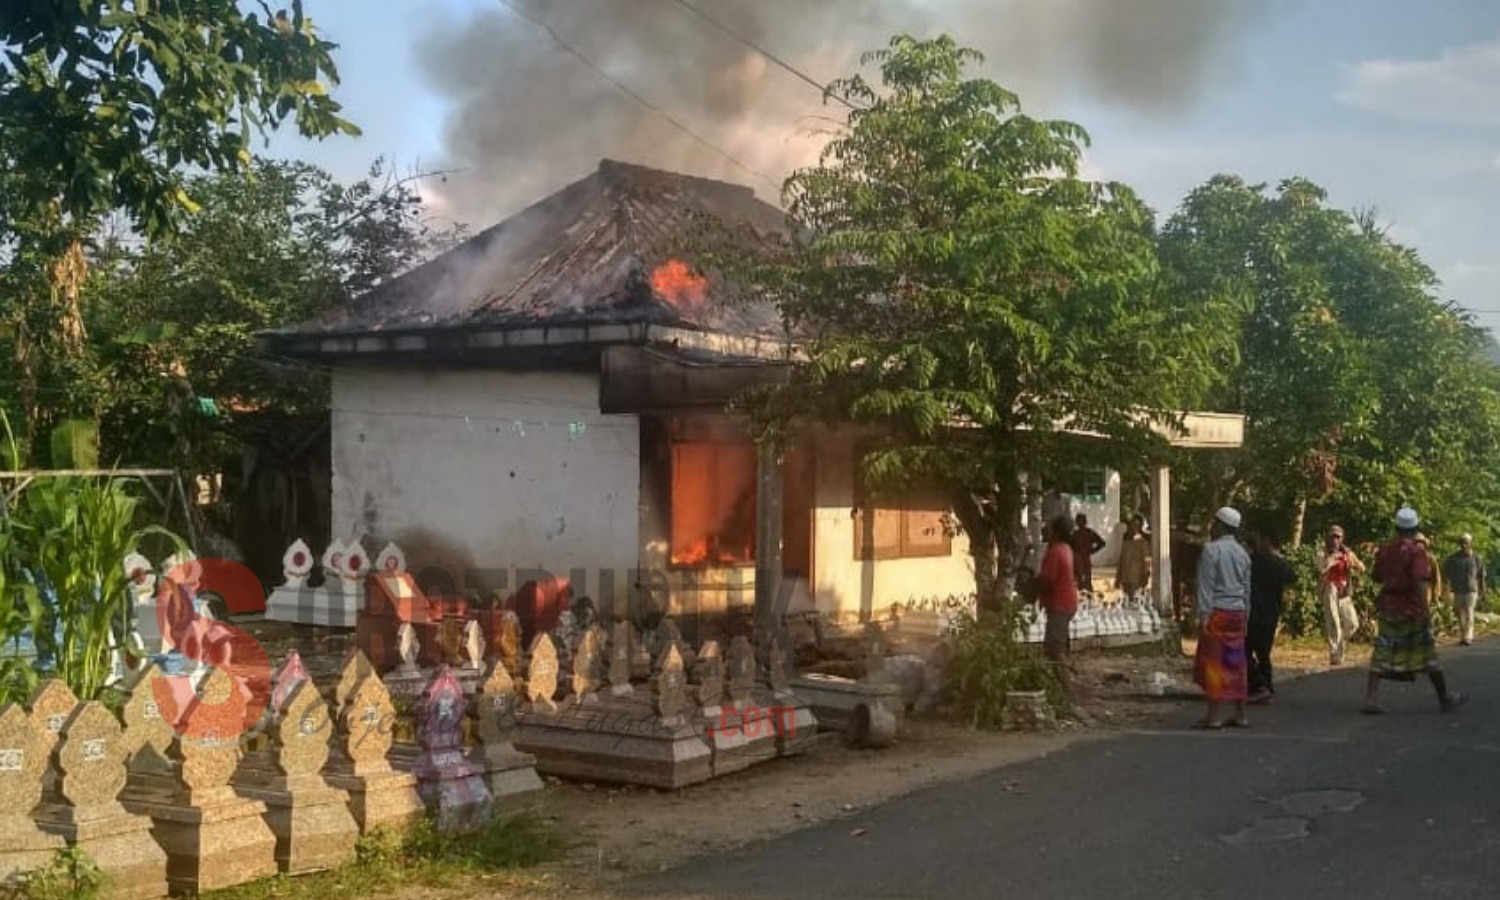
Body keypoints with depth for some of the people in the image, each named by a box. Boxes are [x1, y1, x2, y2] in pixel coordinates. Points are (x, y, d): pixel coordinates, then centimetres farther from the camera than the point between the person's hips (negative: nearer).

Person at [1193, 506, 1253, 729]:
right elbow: (1247, 588, 15)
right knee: (1235, 663, 11)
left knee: (1213, 661, -4)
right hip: (1238, 611, 7)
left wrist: (1203, 614, -15)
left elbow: (1206, 585, -14)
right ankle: (1241, 715, 14)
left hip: (1217, 611, -7)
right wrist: (1245, 616, 20)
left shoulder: (1211, 550, -9)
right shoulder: (1242, 553, 12)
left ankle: (1213, 716, -5)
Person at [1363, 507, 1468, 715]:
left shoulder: (1384, 551, 4)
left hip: (1387, 608, 4)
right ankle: (1445, 699, 22)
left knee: (1382, 655, 3)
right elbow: (1420, 583, -22)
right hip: (1412, 611, -4)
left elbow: (1378, 577, 16)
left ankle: (1371, 699, -8)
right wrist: (1426, 610, -22)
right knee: (1428, 655, 9)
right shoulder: (1416, 552, -13)